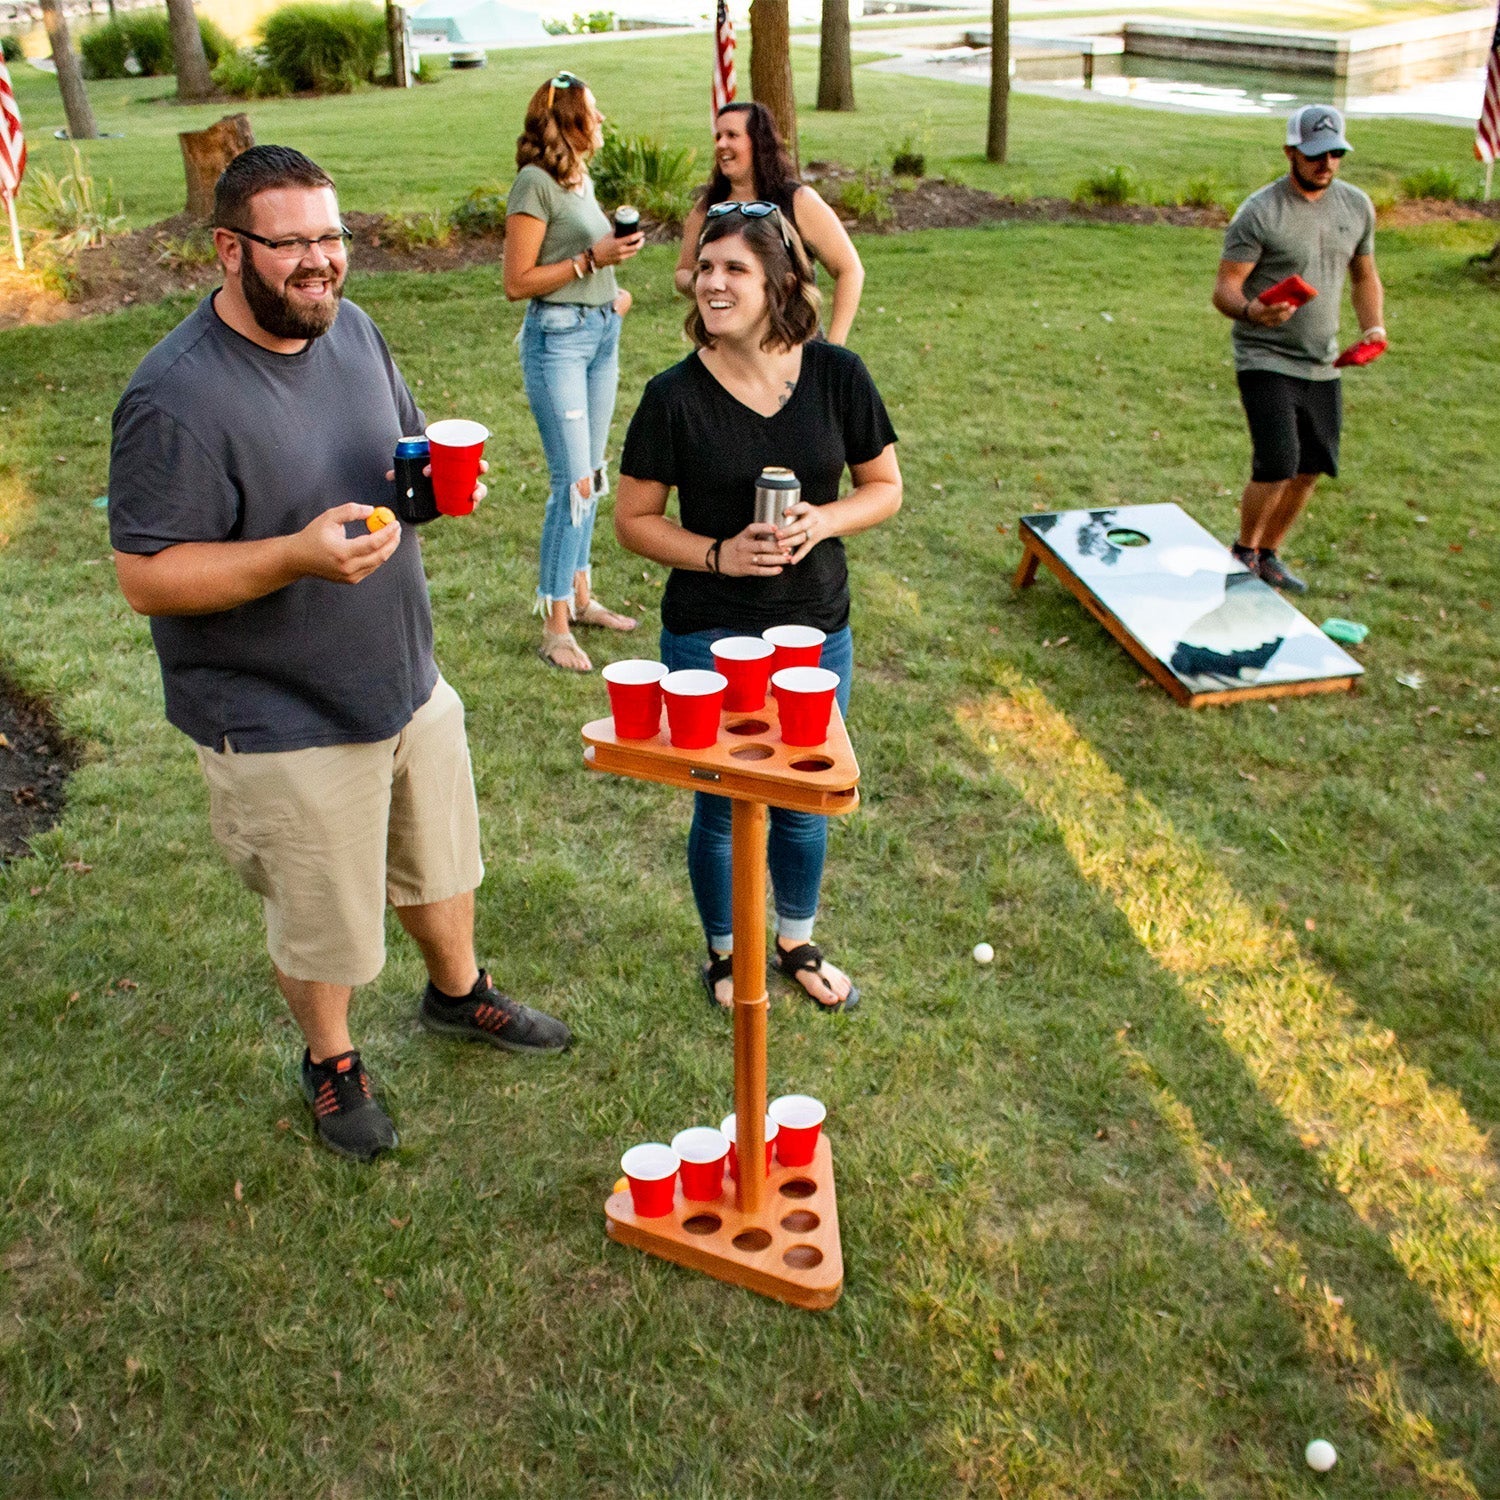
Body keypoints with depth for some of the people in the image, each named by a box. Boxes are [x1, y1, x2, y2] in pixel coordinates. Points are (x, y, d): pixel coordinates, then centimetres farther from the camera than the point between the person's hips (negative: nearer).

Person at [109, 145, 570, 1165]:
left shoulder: (351, 328, -2)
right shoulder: (178, 398, -25)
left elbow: (407, 443, 14)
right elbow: (145, 577, -23)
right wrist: (299, 554, -35)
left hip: (410, 681, 7)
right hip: (284, 726, -7)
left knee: (441, 861, 26)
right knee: (323, 923, 13)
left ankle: (458, 994, 54)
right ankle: (331, 1060, 43)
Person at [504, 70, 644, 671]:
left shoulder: (582, 179, 13)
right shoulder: (535, 183, -12)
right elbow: (518, 282, -14)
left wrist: (611, 293, 9)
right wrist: (591, 259, -17)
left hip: (601, 334, 9)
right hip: (558, 337, -8)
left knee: (590, 475, 13)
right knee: (573, 481, -10)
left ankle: (581, 596, 26)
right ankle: (555, 625, -3)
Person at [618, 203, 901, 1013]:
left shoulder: (837, 375, -7)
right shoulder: (675, 396, -13)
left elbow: (885, 486, 2)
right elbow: (633, 518, -6)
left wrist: (823, 521, -18)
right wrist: (718, 554, -21)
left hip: (817, 633, 2)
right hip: (709, 641, -2)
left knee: (805, 802, 18)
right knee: (723, 807, 13)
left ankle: (797, 943, 44)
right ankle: (725, 952, 39)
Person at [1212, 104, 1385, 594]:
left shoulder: (1356, 206, 8)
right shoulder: (1259, 213, -11)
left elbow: (1364, 275, 20)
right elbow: (1224, 289, -13)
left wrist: (1373, 325, 3)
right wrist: (1250, 310, -35)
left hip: (1322, 364, 6)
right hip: (1266, 359, -6)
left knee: (1310, 469, 8)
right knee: (1277, 466, -16)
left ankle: (1268, 554, 28)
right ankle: (1243, 552, 9)